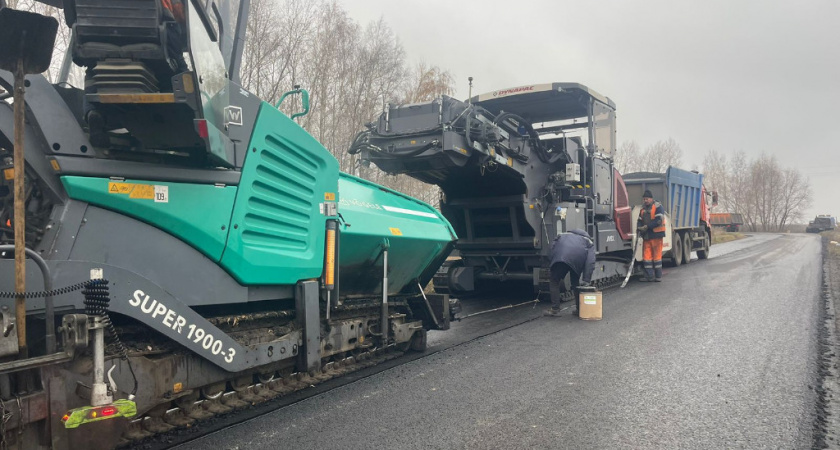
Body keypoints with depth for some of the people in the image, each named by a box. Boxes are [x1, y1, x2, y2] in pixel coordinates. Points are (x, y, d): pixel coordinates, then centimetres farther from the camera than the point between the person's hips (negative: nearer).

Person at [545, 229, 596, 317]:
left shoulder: (562, 236, 40)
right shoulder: (589, 242, 33)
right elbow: (590, 262, 17)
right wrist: (586, 280, 12)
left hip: (560, 257, -1)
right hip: (577, 259, 1)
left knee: (554, 281, 15)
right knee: (575, 283, 24)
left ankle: (555, 310, 13)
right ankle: (579, 309, 29)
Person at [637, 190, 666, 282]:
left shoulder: (658, 206, -6)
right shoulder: (643, 209, 17)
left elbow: (659, 220, -15)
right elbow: (640, 221, 17)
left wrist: (647, 226, -18)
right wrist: (639, 229, -2)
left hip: (656, 234, -6)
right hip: (647, 235, 7)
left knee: (657, 255, -2)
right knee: (647, 255, 4)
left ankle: (658, 276, 5)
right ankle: (649, 276, 7)